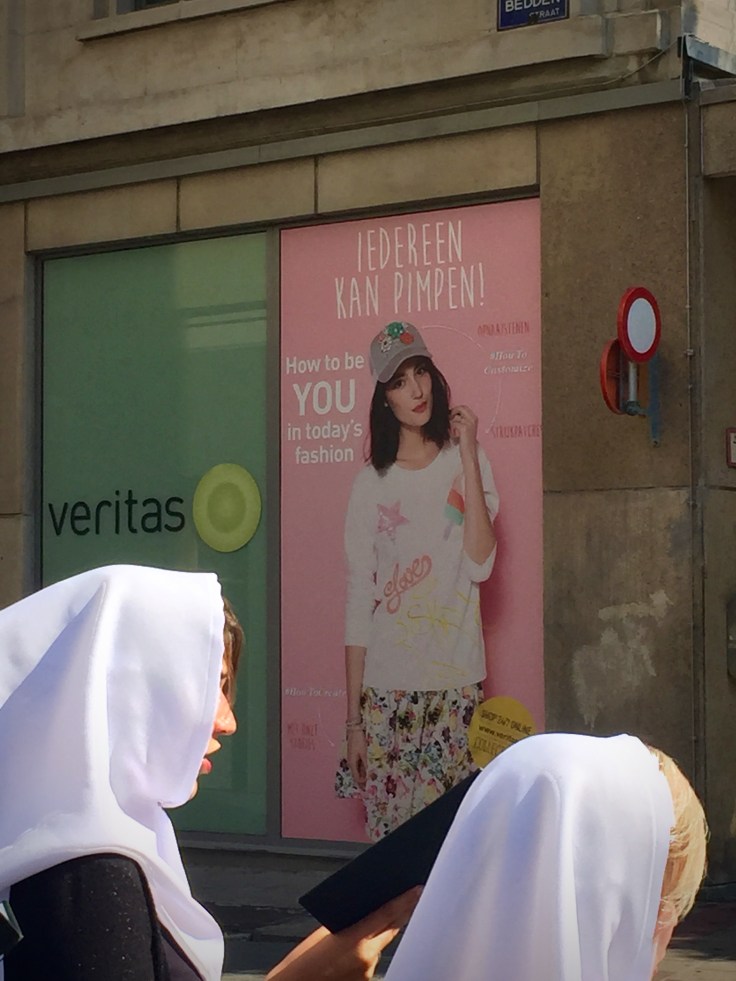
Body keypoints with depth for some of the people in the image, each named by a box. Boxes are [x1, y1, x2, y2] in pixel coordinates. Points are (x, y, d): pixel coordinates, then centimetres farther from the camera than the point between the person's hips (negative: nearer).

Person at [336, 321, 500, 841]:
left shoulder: (467, 461, 4)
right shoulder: (372, 483, 4)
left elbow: (481, 565, -11)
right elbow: (357, 602, 4)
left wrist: (468, 455, -11)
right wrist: (353, 719, 1)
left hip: (457, 681, 0)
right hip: (386, 687, 0)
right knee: (388, 836, -2)